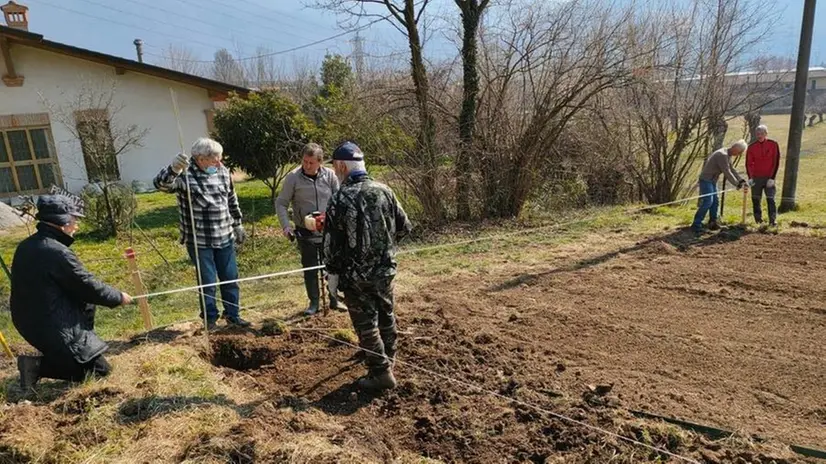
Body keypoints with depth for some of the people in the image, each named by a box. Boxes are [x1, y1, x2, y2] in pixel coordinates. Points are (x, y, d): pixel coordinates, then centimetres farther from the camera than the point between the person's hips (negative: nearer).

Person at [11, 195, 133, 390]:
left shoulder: (25, 246, 3)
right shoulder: (58, 252, -25)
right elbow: (89, 286, -15)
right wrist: (118, 297, 2)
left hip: (28, 321, 9)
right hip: (54, 327, -9)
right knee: (100, 368, 2)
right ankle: (38, 366, -7)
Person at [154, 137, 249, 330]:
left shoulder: (223, 171, 3)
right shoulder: (185, 174, -14)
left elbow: (232, 200, 15)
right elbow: (161, 184, -32)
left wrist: (238, 225, 20)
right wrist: (173, 169, -52)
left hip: (225, 238, 5)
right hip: (199, 241, -5)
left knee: (230, 278, 12)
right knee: (207, 282, 6)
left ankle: (233, 315, 28)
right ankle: (210, 320, 24)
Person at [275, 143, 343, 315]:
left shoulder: (330, 175, -6)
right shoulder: (293, 177, -10)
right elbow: (281, 203, -5)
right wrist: (285, 225, -17)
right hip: (305, 232, -1)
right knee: (310, 268, 9)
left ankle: (334, 299, 28)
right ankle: (313, 302, 24)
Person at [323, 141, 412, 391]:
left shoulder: (340, 199, -16)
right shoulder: (384, 191, -3)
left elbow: (332, 242, -13)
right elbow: (404, 227, 4)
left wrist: (333, 273, 0)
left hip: (356, 275, -5)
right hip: (385, 269, 5)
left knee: (366, 323, 7)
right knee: (386, 314, 23)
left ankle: (381, 373, 13)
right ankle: (388, 357, 42)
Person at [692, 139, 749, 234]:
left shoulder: (726, 155, 14)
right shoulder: (722, 155, -19)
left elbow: (731, 170, 17)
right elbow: (727, 172, -20)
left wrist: (742, 181, 8)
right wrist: (738, 184, -14)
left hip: (712, 180, 11)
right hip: (706, 180, -11)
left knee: (715, 202, 11)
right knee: (707, 202, -17)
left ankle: (713, 223, 18)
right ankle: (696, 225, -17)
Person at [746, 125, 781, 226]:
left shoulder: (773, 145, -2)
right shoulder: (752, 146, 2)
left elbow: (776, 162, -3)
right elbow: (749, 163, 2)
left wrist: (772, 178, -9)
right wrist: (750, 177, -10)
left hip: (769, 177, -2)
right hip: (756, 178, 2)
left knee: (770, 199, -8)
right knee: (756, 200, 4)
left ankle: (773, 220, -5)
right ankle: (758, 221, 13)